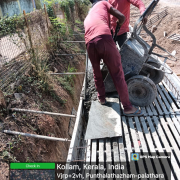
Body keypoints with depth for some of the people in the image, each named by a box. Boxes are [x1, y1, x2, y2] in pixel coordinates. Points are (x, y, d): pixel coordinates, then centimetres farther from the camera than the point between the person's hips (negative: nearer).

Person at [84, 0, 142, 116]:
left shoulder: (88, 18, 39)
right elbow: (122, 17, 17)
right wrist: (117, 27, 38)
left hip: (89, 43, 5)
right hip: (104, 38, -4)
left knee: (97, 73, 25)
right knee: (117, 74, 2)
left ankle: (101, 98, 38)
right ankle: (128, 107, 8)